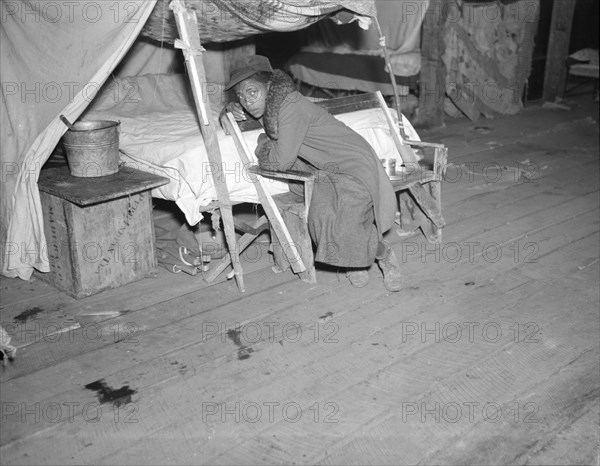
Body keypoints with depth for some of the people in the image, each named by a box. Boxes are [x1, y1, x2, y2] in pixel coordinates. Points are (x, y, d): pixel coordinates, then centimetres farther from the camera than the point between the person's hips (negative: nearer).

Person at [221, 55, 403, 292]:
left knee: (344, 226, -26)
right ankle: (355, 261, 0)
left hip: (352, 164, -7)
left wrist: (264, 142, -2)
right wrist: (233, 109, 1)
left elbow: (281, 162, -23)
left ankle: (385, 254, 1)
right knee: (322, 217, -23)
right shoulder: (266, 104, 3)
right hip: (321, 171, 7)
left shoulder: (290, 106, -23)